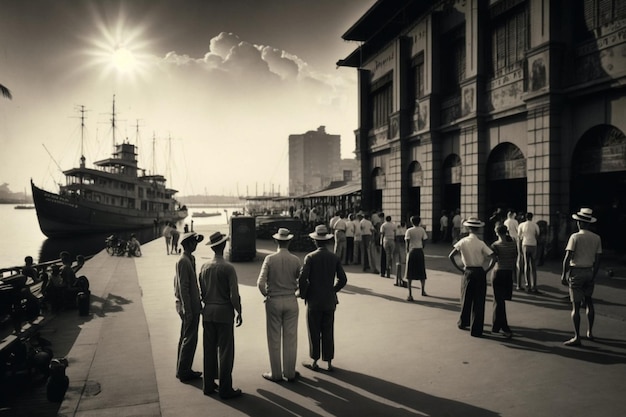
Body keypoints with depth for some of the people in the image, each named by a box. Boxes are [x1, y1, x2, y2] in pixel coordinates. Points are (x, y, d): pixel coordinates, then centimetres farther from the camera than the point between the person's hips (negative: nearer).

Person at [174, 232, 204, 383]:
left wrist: (197, 301, 17)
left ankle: (182, 370, 28)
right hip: (188, 306, -10)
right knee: (189, 339, -1)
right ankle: (184, 372, 10)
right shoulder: (183, 261, -18)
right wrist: (188, 310, -20)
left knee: (185, 338, 17)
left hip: (192, 305, 10)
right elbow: (183, 287, -21)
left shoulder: (190, 259, 11)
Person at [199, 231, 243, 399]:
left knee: (209, 349, 14)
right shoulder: (228, 267, -15)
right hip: (224, 312, -5)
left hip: (208, 312, 6)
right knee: (225, 352, 3)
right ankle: (225, 389, 8)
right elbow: (234, 294, -15)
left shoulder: (205, 267, 2)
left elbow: (202, 291, 9)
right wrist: (239, 312, -3)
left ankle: (208, 385, 24)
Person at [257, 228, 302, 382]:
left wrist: (266, 294, 2)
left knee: (274, 339, 9)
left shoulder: (270, 259, -9)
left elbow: (260, 282, -14)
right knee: (290, 338, 12)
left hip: (273, 301, -1)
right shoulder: (295, 260, -5)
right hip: (291, 301, 2)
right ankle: (290, 372, 21)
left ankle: (276, 374, 17)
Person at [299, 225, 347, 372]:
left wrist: (303, 294, -2)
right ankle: (329, 362, 17)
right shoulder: (334, 257, -1)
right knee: (328, 332, 11)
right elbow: (343, 279, 1)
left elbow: (302, 278, -17)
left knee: (314, 332, 9)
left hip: (314, 301, -3)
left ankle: (315, 362, 19)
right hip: (330, 301, 3)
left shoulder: (310, 257, -12)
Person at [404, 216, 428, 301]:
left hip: (412, 251, -3)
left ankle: (410, 294, -10)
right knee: (422, 272, 18)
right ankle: (423, 291, 32)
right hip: (420, 251, 3)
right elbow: (424, 241, 3)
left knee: (409, 274, -1)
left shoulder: (409, 230, -4)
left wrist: (407, 251, 2)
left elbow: (407, 242, -7)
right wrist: (422, 249, 14)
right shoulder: (422, 230, 4)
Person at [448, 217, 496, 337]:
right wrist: (486, 271, -4)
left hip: (468, 272, 2)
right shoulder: (481, 244, -11)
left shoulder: (463, 242, -6)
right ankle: (476, 330, 10)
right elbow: (493, 259, -16)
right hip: (480, 273, -2)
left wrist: (459, 268, 2)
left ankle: (463, 323, 37)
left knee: (466, 299, 20)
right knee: (478, 302, 6)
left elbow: (451, 256, -6)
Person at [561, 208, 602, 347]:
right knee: (589, 301, 21)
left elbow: (567, 258, -16)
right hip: (590, 272, 6)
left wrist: (564, 274, -8)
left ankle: (577, 337, 0)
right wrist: (593, 276, 15)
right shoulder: (597, 238, 3)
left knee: (576, 305, -3)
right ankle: (590, 332, 30)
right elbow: (597, 260, 6)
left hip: (576, 272, -5)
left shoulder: (575, 237, -12)